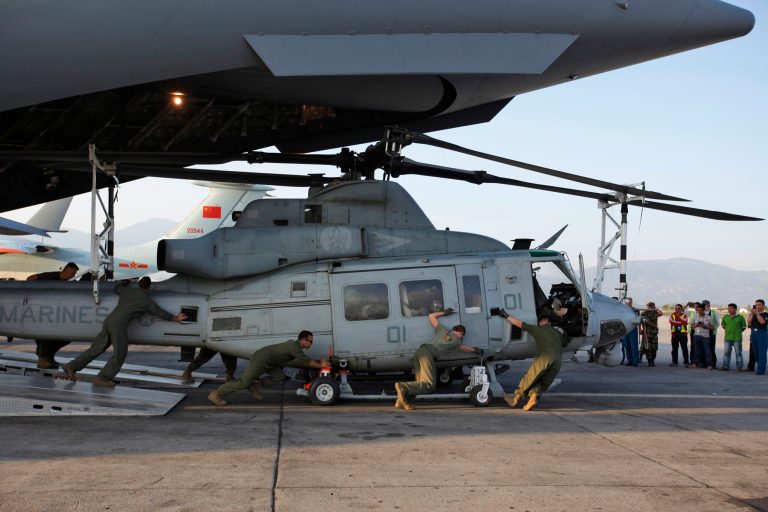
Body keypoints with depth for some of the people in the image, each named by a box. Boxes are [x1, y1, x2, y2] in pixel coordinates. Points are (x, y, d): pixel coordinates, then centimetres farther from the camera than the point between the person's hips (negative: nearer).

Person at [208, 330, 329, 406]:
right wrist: (321, 365, -6)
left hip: (267, 361, 9)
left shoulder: (294, 344, 11)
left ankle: (255, 385, 9)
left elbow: (304, 359, 22)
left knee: (279, 377, 2)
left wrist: (319, 361, 15)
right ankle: (216, 394, 3)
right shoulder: (295, 348, -19)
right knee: (244, 383, -5)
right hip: (260, 360, -9)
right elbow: (307, 362, -18)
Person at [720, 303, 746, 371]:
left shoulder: (740, 317, -2)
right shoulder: (725, 317, 7)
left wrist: (738, 332, 4)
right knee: (726, 352, 5)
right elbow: (723, 325, 19)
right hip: (727, 338, 3)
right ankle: (726, 366, 12)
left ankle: (739, 367, 8)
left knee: (738, 353, 2)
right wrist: (728, 331, 12)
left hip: (737, 338, -3)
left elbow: (744, 327, 6)